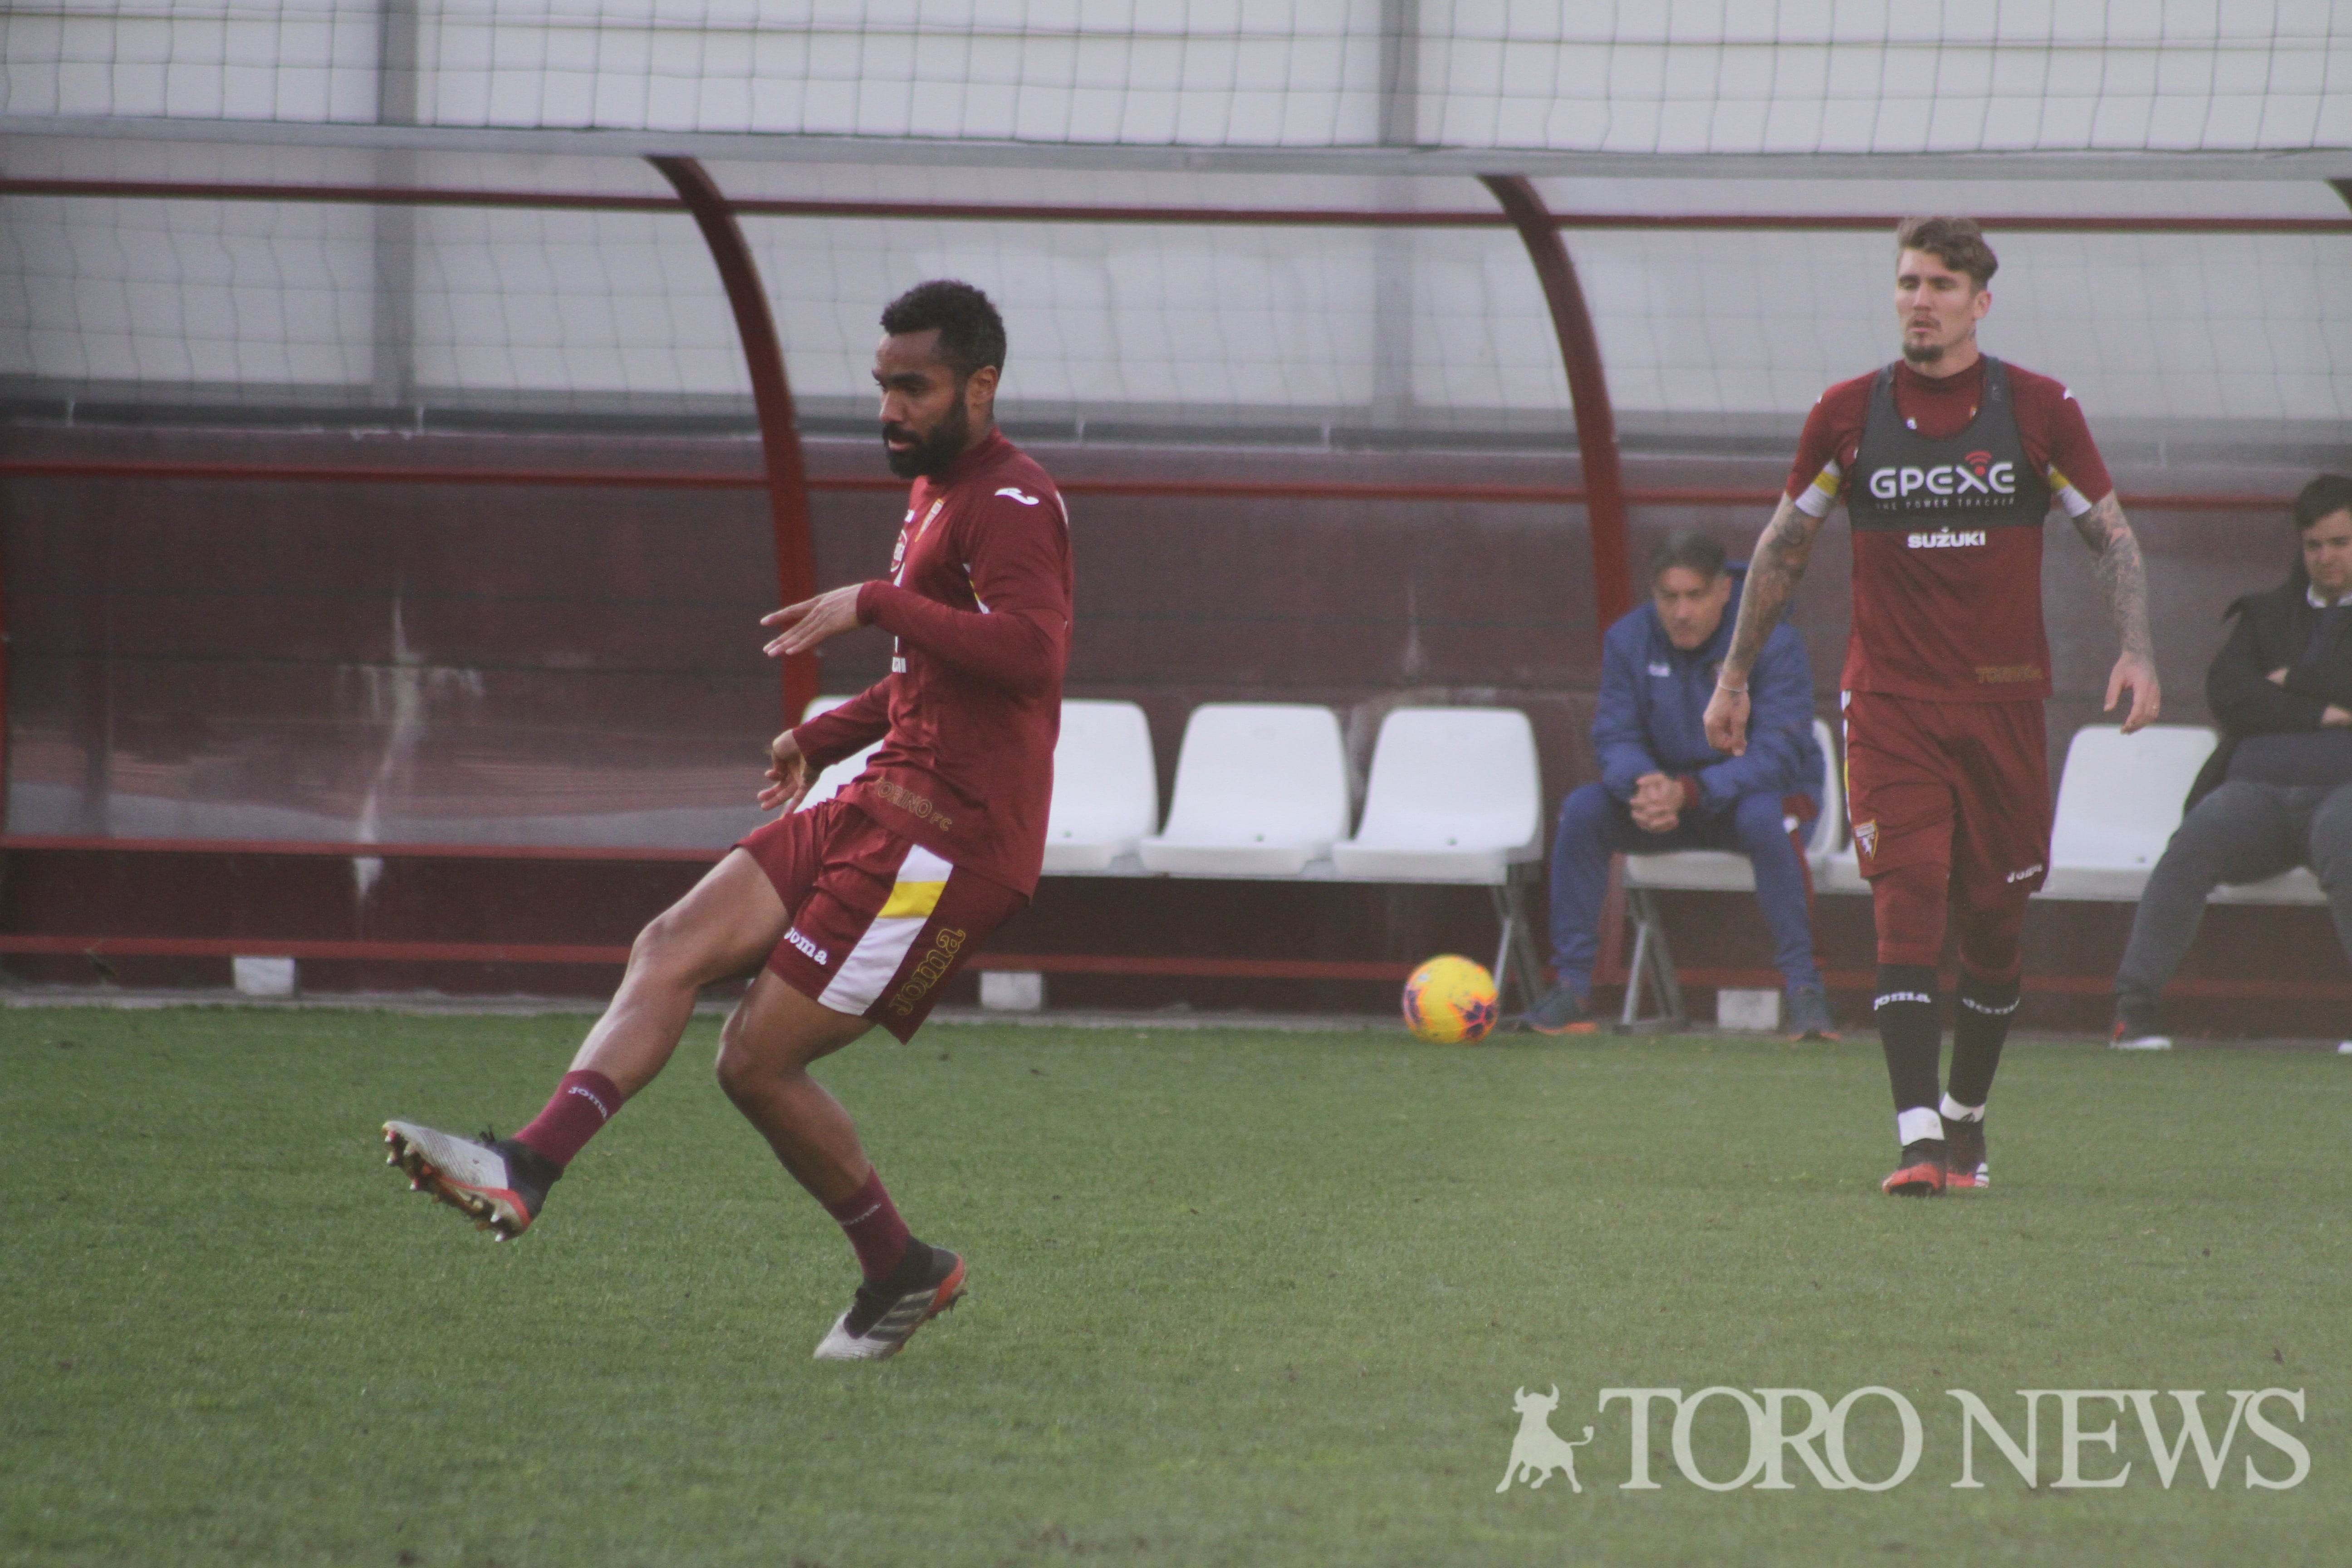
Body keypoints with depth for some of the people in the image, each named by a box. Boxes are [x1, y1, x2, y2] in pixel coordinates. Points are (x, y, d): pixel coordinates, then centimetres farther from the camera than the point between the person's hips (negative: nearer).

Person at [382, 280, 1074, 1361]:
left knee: (759, 1061, -9)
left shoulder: (1010, 506, -13)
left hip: (947, 839, -10)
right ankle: (529, 1170, -14)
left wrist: (877, 604, -30)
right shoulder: (936, 491, 20)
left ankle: (902, 1272, 8)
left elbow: (1033, 652, -32)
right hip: (884, 809, 10)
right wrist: (828, 736, 31)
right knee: (673, 947, -6)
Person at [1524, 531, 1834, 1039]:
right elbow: (1615, 737, -8)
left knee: (1762, 816, -38)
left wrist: (1688, 792, -39)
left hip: (1757, 790, -3)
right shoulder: (1629, 640, -6)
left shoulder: (1772, 644, -18)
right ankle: (1571, 984, -19)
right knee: (1584, 807, -24)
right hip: (1665, 787, 3)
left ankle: (1803, 989, -32)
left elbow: (1779, 755, -25)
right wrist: (1643, 786, -34)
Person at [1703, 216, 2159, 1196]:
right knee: (1907, 905, -15)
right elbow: (1784, 545, 14)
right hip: (1889, 702, -1)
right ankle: (1919, 1140, -21)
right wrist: (1735, 675, 16)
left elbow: (2112, 537, 7)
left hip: (2005, 701, 1)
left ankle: (1966, 1118, 26)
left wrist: (2136, 652, -8)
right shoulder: (1847, 415, 3)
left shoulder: (2038, 411, 0)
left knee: (1995, 922, 6)